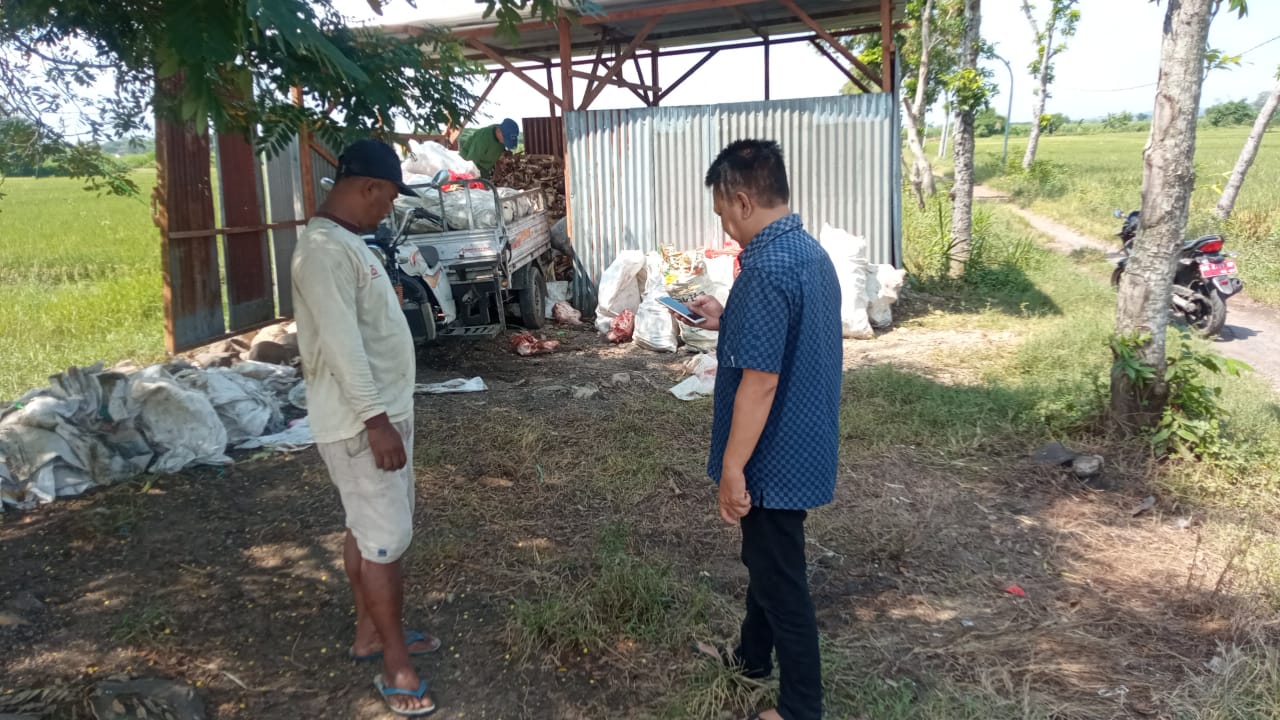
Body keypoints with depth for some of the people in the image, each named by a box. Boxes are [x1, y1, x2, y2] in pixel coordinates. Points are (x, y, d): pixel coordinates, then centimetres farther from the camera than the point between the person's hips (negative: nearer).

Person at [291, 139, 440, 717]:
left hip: (383, 410, 10)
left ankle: (369, 633, 32)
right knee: (385, 539, -3)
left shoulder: (345, 242, 13)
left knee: (368, 530, 18)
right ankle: (395, 664, 9)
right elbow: (341, 344, -26)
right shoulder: (324, 250, -21)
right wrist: (375, 419, -26)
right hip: (361, 422, -10)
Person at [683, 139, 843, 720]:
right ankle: (753, 655, 46)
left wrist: (732, 469, -19)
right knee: (766, 559, 26)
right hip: (802, 445, 10)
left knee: (781, 577, 6)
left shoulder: (766, 268, -26)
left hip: (776, 456, -10)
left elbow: (760, 382, -26)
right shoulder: (810, 252, 5)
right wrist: (726, 321, 16)